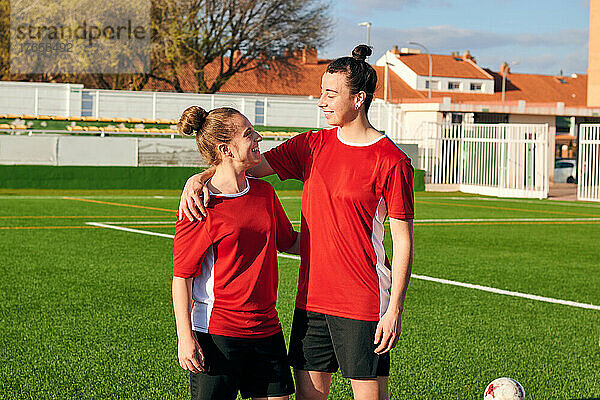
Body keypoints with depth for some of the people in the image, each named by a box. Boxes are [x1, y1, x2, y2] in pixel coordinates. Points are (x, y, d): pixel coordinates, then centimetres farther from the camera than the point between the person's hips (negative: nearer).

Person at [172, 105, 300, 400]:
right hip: (217, 331, -6)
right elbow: (181, 276, -10)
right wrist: (185, 339, -14)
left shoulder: (264, 193, 9)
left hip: (265, 328, 6)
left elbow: (288, 242, 24)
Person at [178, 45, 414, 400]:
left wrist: (395, 309, -13)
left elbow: (403, 240, -9)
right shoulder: (312, 146, 8)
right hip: (312, 298, 6)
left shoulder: (392, 161, -9)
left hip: (364, 304, -5)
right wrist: (200, 178, -13)